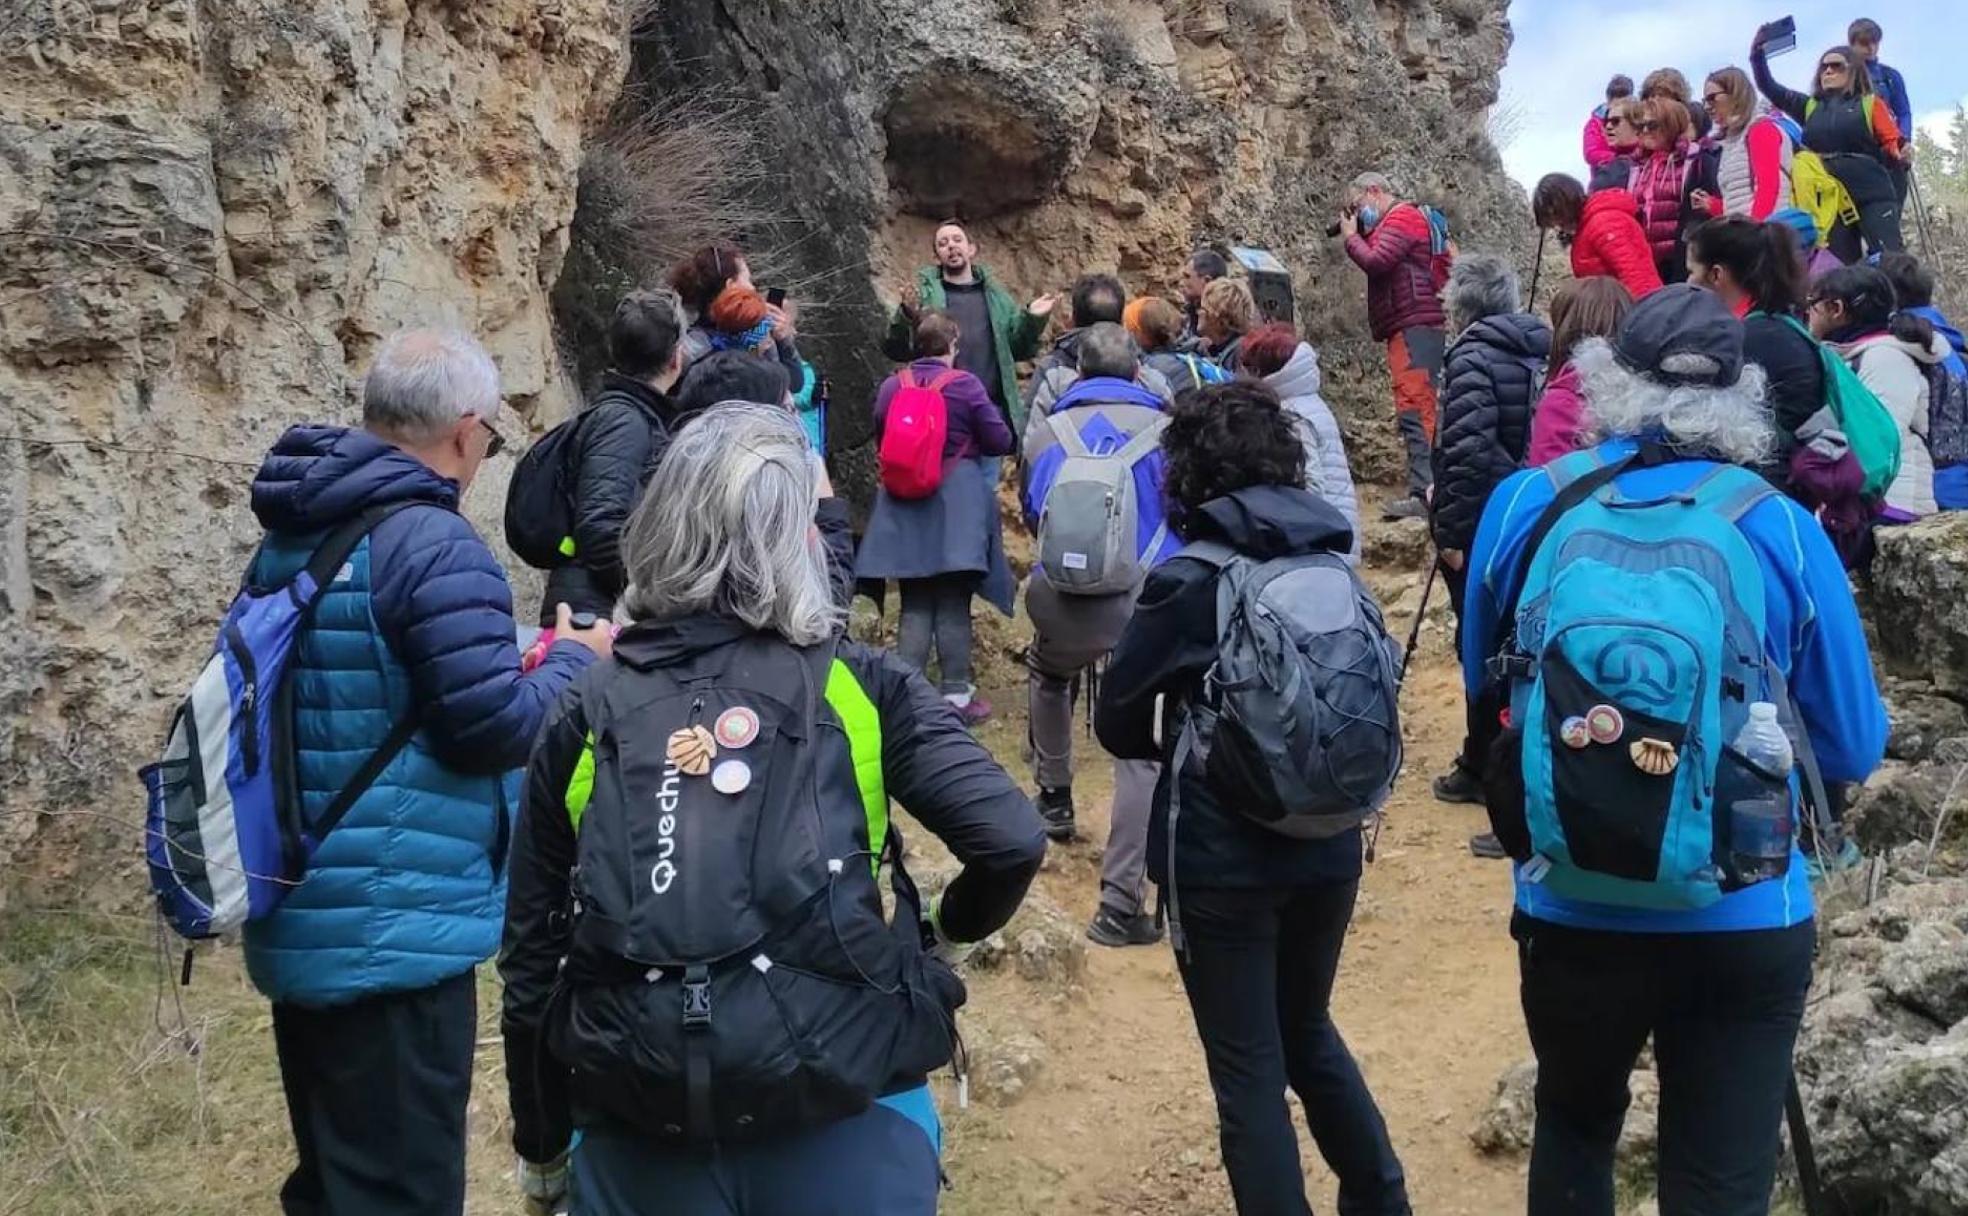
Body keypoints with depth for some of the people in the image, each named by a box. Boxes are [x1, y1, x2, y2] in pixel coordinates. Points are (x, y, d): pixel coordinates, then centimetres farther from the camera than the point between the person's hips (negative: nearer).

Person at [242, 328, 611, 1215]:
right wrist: (576, 659, 0)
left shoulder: (289, 538, 10)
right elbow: (495, 726, -19)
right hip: (394, 932, -9)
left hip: (302, 922, 9)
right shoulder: (433, 544, -18)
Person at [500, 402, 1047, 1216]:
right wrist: (952, 925, 12)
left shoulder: (585, 717, 3)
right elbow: (1011, 840, -10)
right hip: (841, 1110, -2)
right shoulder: (856, 685, -2)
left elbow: (531, 960, 6)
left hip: (638, 1131, 2)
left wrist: (540, 1146, 18)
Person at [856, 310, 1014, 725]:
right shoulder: (965, 385, -10)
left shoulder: (890, 387, 0)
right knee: (953, 604, 4)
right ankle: (956, 695, 8)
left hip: (904, 507, 3)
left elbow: (881, 438, 13)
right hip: (956, 503, -3)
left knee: (915, 605, 10)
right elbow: (1000, 441, -5)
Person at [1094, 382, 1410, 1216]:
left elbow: (1117, 725, -3)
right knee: (1306, 1031, 25)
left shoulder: (1188, 582, -12)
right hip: (1327, 848, 5)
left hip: (1222, 858, -5)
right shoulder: (1334, 567, 1)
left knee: (1248, 1067, 8)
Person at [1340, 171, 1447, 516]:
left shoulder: (1402, 217, -5)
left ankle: (1423, 493, -26)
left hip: (1415, 327, -11)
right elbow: (1378, 265, 23)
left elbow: (1376, 261, -17)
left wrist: (1352, 237, 0)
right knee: (1417, 409, 10)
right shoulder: (1399, 221, 26)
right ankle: (1427, 490, 12)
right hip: (1409, 328, 11)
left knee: (1414, 407, -18)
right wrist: (1360, 236, 13)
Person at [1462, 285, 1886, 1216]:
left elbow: (1484, 689, 11)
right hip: (1746, 919, -1)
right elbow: (1853, 749, 0)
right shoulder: (1782, 530, -8)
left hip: (1571, 906, 1)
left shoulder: (1525, 505, -5)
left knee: (1573, 1124, 25)